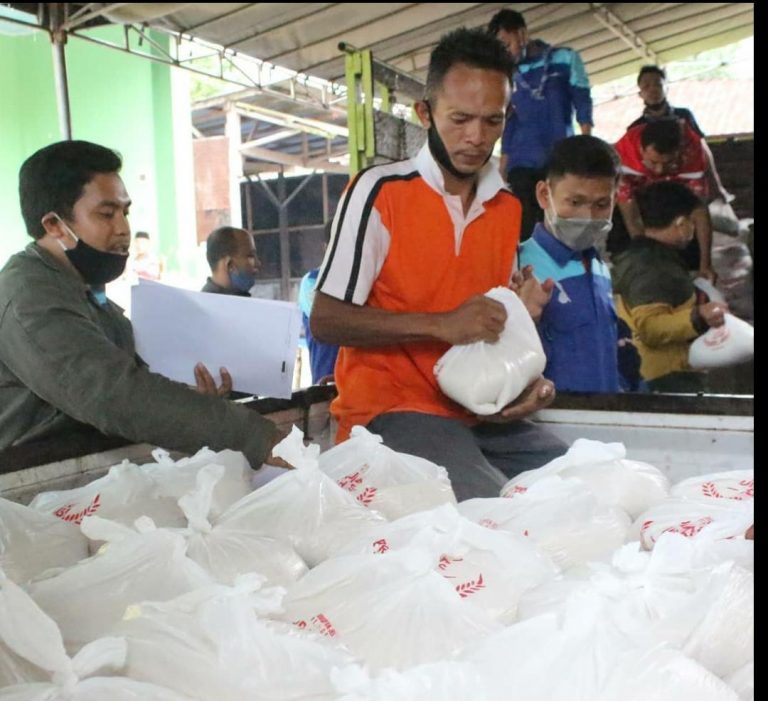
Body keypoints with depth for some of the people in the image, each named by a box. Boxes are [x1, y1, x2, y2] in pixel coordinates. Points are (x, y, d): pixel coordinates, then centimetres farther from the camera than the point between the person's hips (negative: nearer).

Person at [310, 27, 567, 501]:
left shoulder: (510, 209, 11)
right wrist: (440, 324, -21)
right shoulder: (380, 191, -7)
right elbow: (326, 320, -11)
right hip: (391, 409, -6)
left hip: (481, 414, 6)